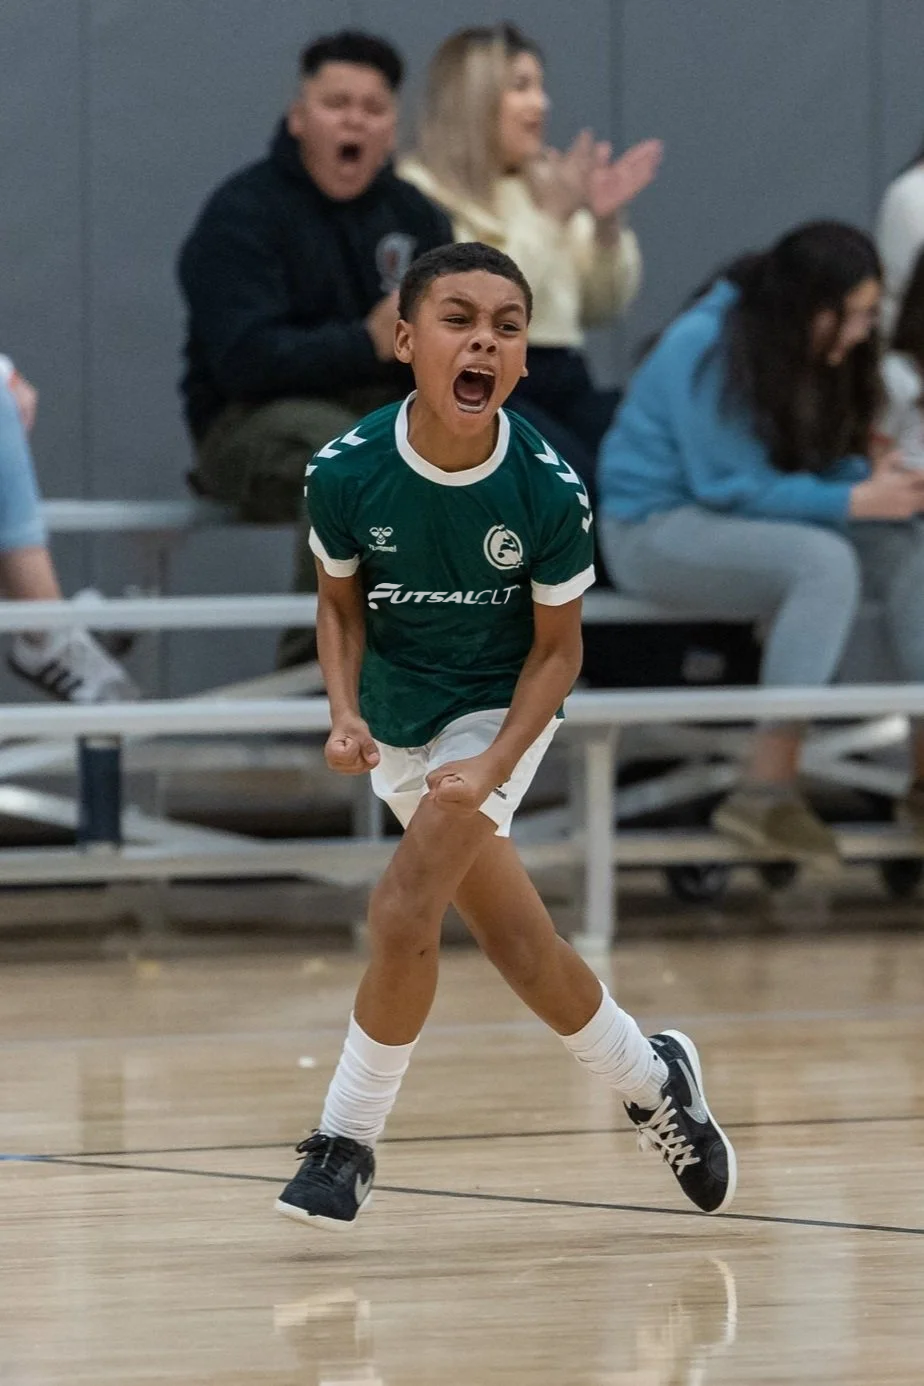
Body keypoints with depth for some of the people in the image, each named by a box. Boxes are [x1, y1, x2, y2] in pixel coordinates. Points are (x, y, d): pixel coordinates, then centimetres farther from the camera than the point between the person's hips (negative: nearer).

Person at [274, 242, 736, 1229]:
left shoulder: (548, 492, -23)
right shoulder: (345, 473, -19)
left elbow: (557, 648, -11)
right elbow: (340, 602, 0)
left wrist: (494, 764, -24)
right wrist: (345, 713, -17)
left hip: (498, 713, -3)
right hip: (399, 730, 3)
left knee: (403, 915, -21)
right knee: (518, 944, 9)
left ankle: (347, 1140, -6)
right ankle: (651, 1081, 34)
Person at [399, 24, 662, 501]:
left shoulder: (545, 184, 23)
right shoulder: (420, 194, -1)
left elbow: (601, 307, 21)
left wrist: (608, 224, 4)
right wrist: (550, 220, -15)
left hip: (564, 382, 7)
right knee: (582, 480, -34)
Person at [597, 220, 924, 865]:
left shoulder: (809, 347, 3)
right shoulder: (706, 350, -21)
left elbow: (821, 459, 11)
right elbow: (735, 487, -22)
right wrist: (857, 500, -24)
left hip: (749, 520, 8)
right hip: (656, 524, -8)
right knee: (825, 561, -33)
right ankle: (769, 786, -34)